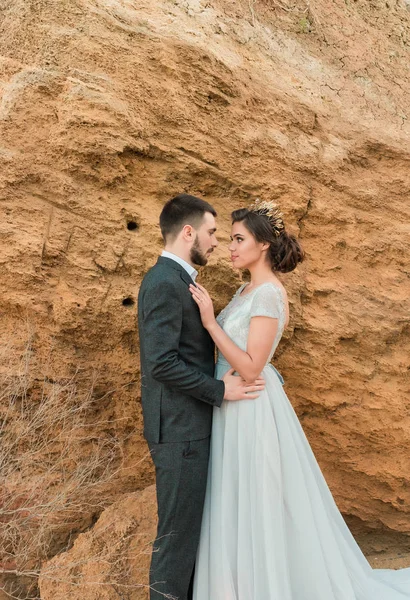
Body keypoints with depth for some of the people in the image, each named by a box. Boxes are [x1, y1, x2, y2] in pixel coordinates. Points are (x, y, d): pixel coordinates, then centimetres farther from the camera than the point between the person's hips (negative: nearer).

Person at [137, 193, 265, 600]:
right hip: (179, 428, -10)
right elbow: (161, 361, -24)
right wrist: (220, 390, -17)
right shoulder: (164, 283, -17)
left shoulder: (178, 280, 14)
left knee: (190, 524, 20)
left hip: (190, 425, 10)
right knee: (177, 531, 3)